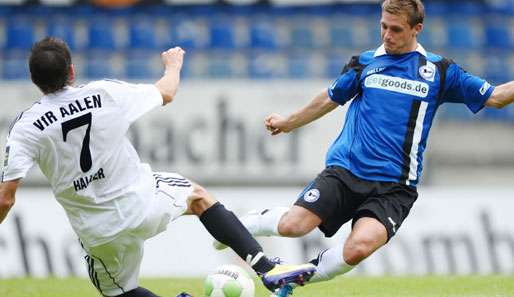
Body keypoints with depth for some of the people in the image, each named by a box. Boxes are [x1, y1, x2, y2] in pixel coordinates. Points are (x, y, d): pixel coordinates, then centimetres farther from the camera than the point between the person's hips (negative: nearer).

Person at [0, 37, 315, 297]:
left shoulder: (25, 127, -11)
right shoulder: (105, 93, -8)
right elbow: (167, 93, 11)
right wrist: (174, 64, 33)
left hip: (100, 234, -1)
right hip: (143, 205, 1)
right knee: (197, 194, 30)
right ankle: (267, 268, 19)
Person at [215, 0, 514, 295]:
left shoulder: (439, 70, 6)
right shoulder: (366, 62, 11)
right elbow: (332, 98, 27)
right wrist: (288, 122, 37)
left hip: (393, 186, -1)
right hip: (345, 170, 1)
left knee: (358, 248, -28)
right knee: (292, 225, -20)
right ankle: (251, 222, 15)